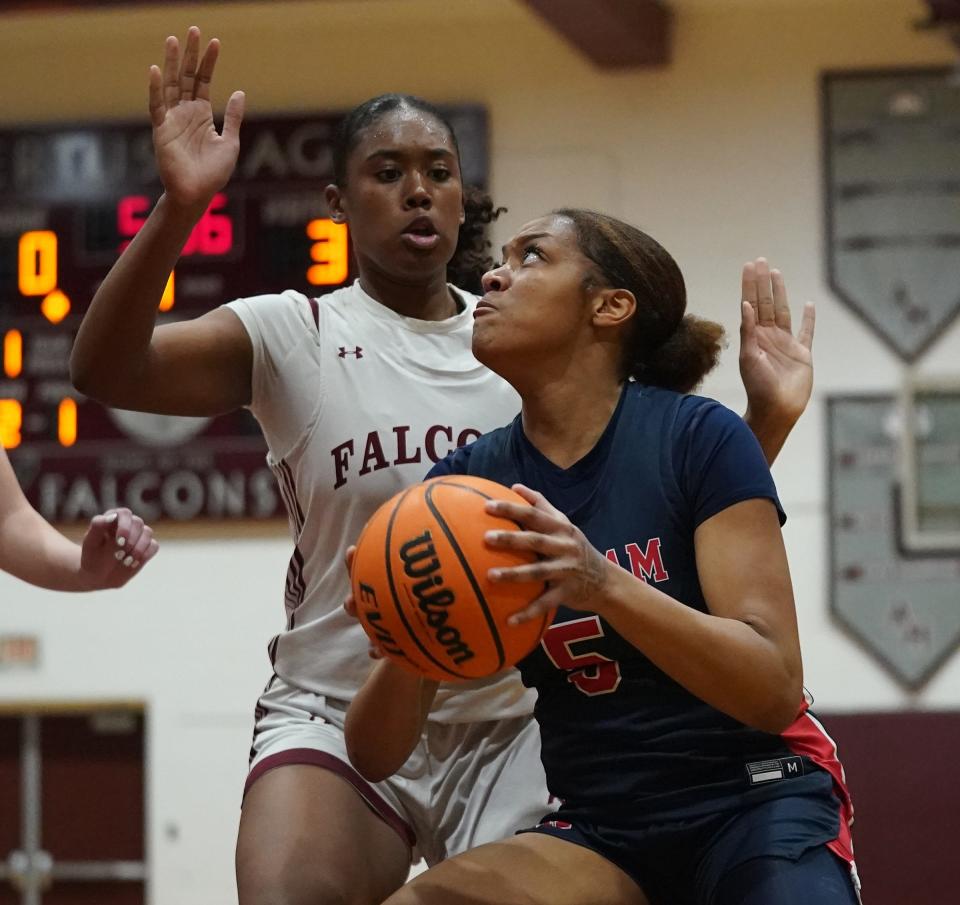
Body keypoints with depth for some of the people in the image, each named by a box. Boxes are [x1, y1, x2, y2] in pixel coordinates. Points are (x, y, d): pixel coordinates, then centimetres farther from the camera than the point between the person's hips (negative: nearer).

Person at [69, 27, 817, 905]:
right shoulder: (297, 335, -3)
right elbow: (104, 369, -20)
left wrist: (763, 419, -10)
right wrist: (179, 209, -34)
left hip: (507, 727, 3)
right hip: (339, 718, -3)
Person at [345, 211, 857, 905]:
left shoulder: (698, 437, -11)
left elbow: (776, 690, -18)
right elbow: (377, 757, -3)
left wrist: (604, 585, -33)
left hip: (756, 806, -3)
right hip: (599, 831, 3)